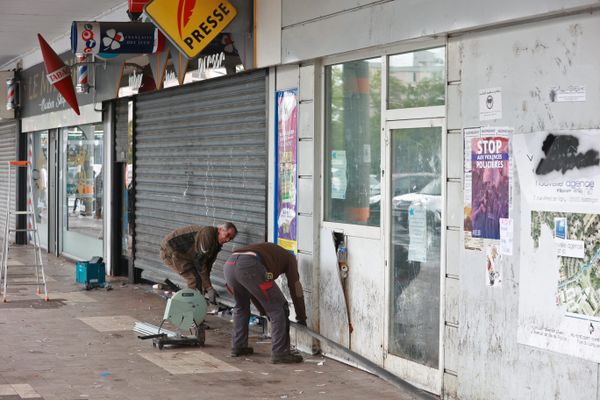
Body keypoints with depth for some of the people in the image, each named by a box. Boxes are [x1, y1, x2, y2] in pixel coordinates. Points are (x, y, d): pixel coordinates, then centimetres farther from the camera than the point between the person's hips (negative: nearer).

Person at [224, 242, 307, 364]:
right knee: (278, 308, 5)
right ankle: (280, 353, 2)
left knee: (241, 306, 32)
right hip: (249, 266, -7)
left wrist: (267, 314, 55)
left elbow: (255, 291, 48)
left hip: (229, 264, 7)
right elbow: (295, 288, 23)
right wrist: (302, 318, 31)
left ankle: (238, 347, 36)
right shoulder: (289, 257, 29)